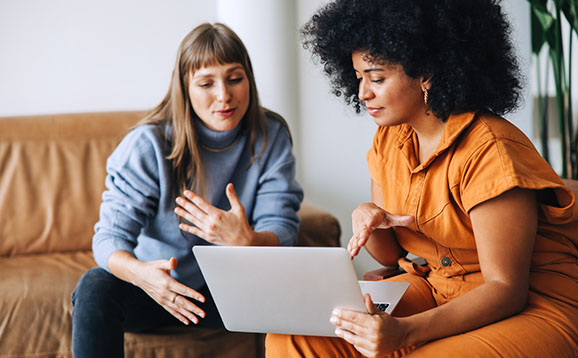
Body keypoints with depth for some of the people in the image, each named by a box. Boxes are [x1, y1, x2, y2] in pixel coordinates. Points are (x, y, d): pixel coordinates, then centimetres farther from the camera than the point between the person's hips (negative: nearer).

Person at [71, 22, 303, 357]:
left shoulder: (271, 137, -9)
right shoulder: (148, 144, -15)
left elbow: (282, 232, -14)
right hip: (160, 286, -1)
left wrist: (246, 241, -41)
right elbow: (110, 236, -19)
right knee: (95, 287, -31)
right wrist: (140, 273, -45)